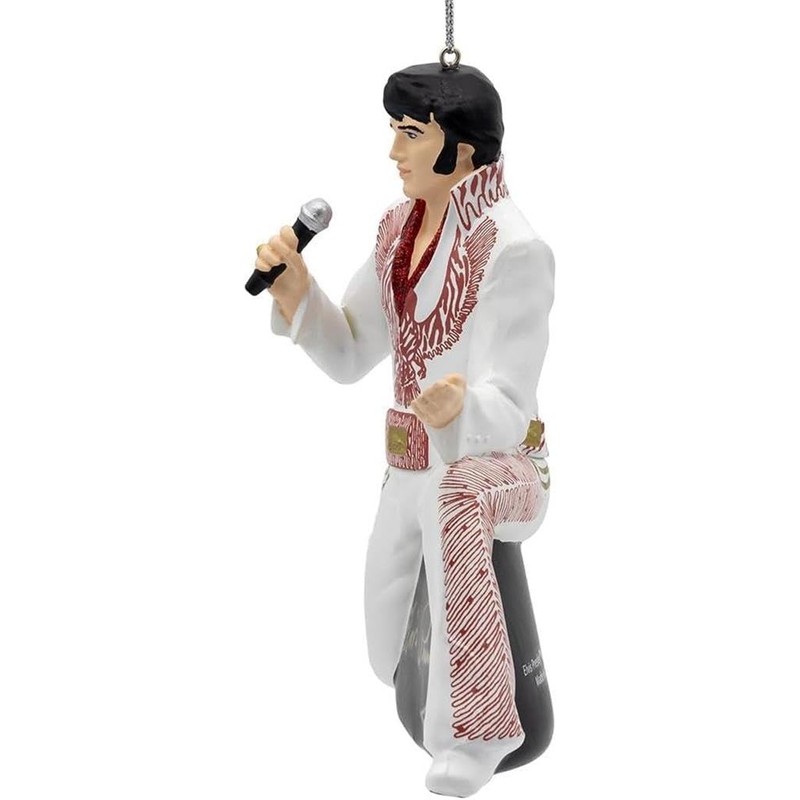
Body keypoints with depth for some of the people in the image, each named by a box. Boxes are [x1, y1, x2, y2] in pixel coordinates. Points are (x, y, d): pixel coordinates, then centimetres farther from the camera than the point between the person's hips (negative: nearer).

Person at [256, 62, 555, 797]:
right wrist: (294, 284, -11)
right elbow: (349, 357, 7)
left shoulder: (514, 249, -22)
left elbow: (505, 410, -27)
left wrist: (458, 406, -50)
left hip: (499, 471, -7)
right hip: (413, 474, 8)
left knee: (457, 496, -44)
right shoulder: (401, 226, 3)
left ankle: (482, 725, -29)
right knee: (386, 674, 13)